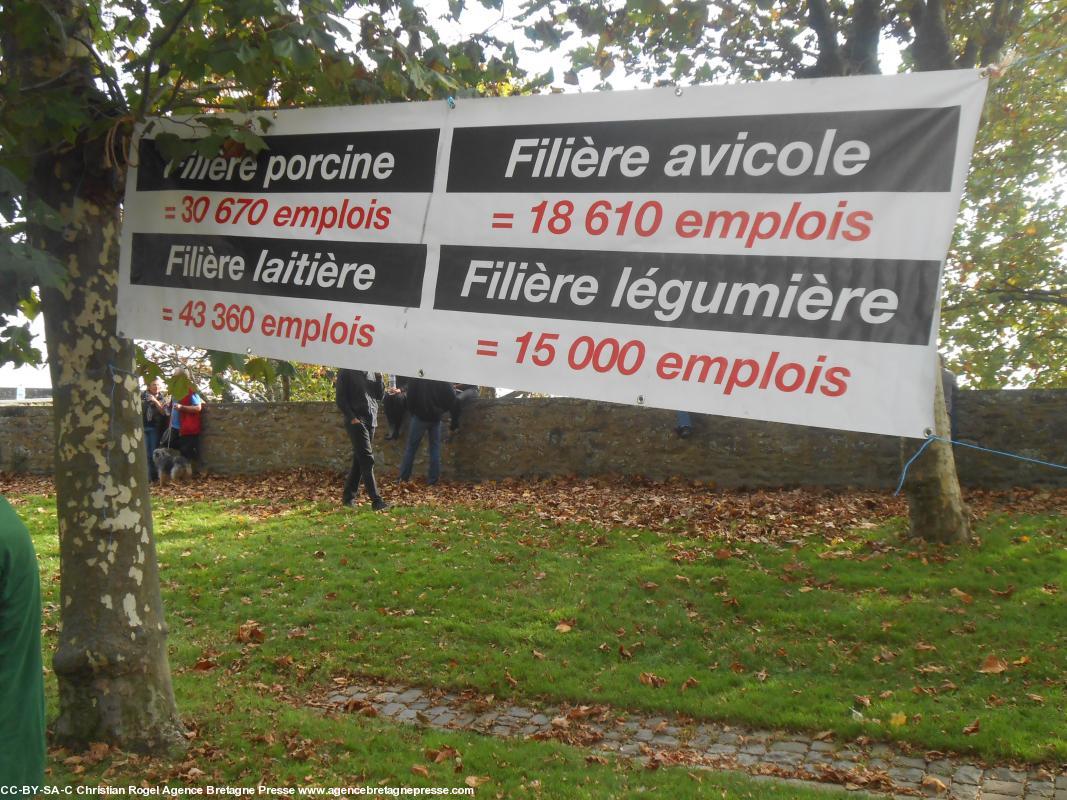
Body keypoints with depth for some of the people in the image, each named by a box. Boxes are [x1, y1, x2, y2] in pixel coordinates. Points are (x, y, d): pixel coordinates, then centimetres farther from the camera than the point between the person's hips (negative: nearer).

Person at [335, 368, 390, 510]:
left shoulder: (371, 372, 14)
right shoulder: (346, 372, -3)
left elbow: (380, 395, 14)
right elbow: (340, 398, -7)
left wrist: (379, 377, -1)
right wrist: (352, 418, -15)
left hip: (371, 420, 7)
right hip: (356, 421, -7)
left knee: (359, 460, 10)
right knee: (367, 459, -11)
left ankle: (348, 496, 19)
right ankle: (376, 500, -14)